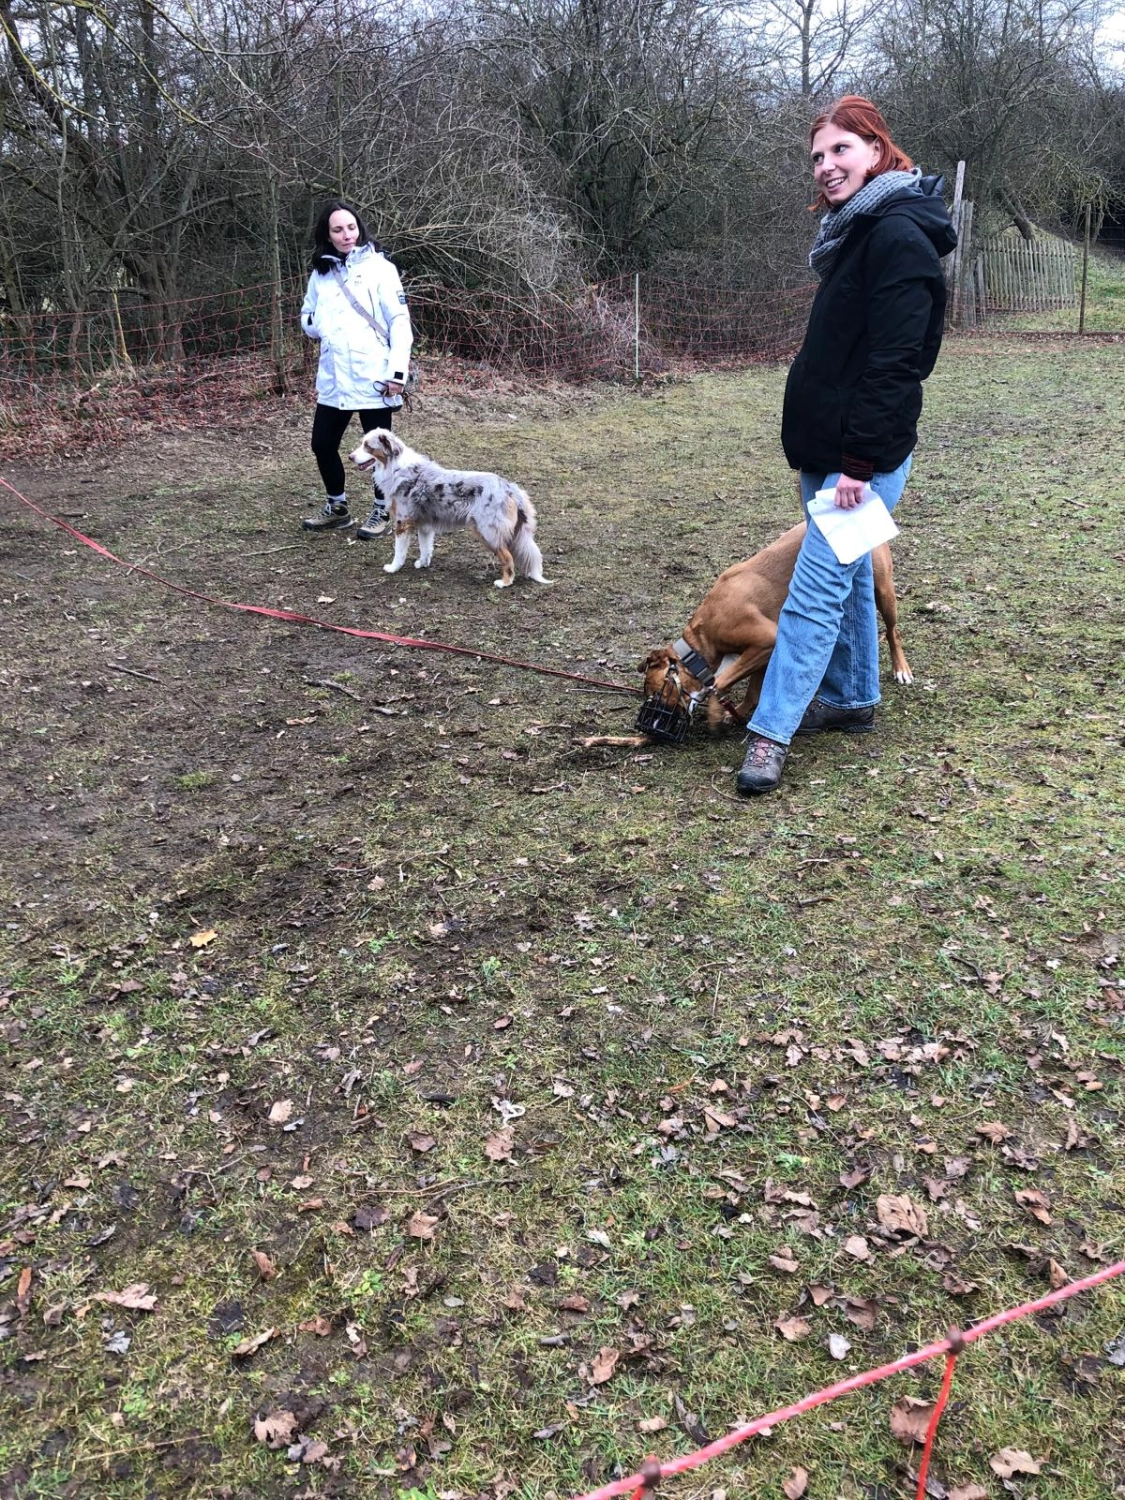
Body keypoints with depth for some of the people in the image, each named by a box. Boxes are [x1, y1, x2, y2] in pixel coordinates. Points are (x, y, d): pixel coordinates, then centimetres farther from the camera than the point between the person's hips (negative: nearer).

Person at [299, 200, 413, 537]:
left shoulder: (379, 268, -4)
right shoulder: (320, 272, 11)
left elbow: (400, 322, -8)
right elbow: (307, 317, 21)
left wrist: (397, 371, -15)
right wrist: (319, 325, -3)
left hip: (372, 378, -5)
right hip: (332, 378, 5)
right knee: (322, 445, 10)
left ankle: (381, 510, 23)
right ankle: (337, 508, 29)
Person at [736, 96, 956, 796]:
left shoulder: (898, 235, -15)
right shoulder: (857, 231, 16)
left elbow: (895, 361, -22)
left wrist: (860, 460, -24)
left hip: (864, 454, -10)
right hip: (828, 447, 10)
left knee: (818, 586, -10)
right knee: (848, 576, 17)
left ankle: (772, 730, -6)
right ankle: (851, 700, 29)